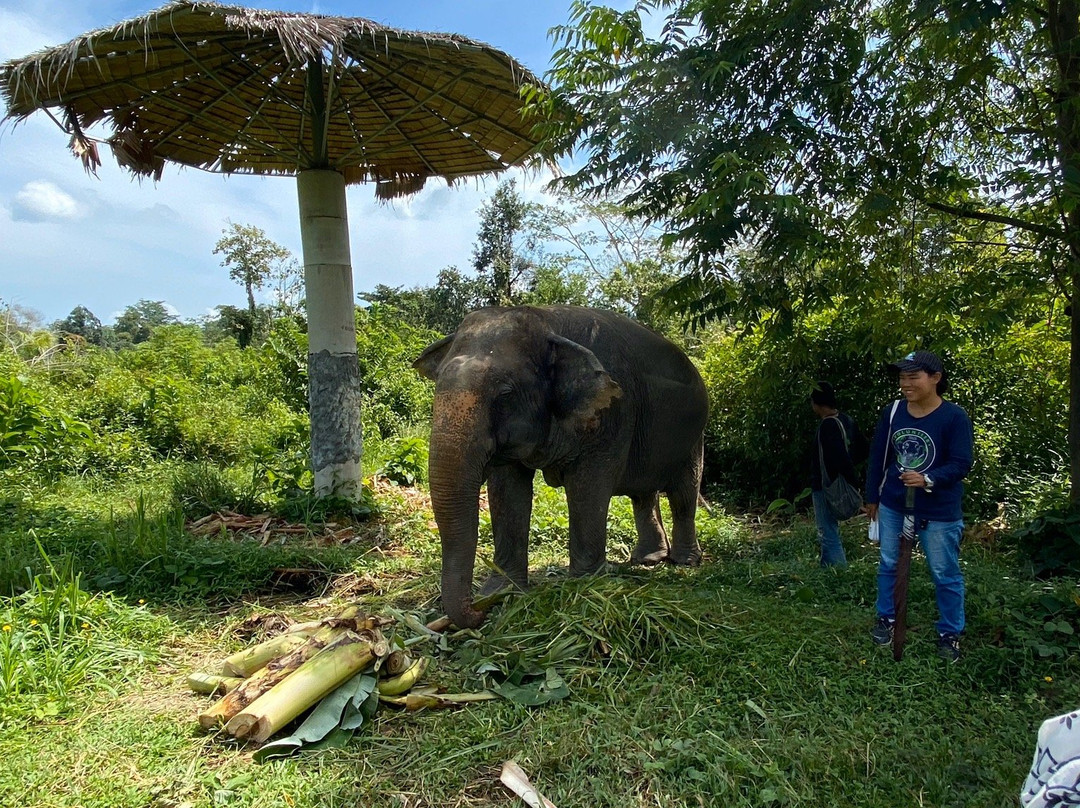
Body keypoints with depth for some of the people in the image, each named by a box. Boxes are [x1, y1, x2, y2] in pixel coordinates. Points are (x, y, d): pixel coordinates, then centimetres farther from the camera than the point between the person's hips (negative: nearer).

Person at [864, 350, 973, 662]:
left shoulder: (955, 417, -16)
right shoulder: (892, 411, -3)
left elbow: (961, 464, -17)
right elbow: (878, 457, 5)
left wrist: (928, 480, -34)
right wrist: (872, 497, 10)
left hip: (939, 512, -4)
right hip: (892, 506, 4)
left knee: (945, 574, 9)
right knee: (888, 565, 16)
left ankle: (950, 634, 26)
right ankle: (886, 618, 35)